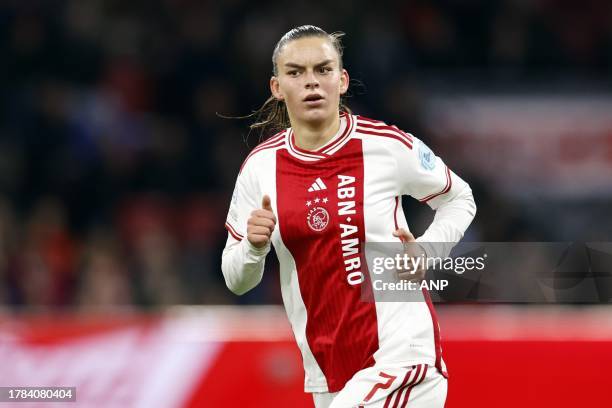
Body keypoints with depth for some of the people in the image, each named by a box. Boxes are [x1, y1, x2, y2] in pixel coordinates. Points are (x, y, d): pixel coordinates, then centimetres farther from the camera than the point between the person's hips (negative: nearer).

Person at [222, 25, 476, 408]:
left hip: (403, 358, -4)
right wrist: (254, 246, -13)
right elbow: (237, 280, 8)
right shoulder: (261, 165, 1)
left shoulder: (389, 145, -7)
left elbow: (459, 199, 11)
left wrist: (425, 251, -7)